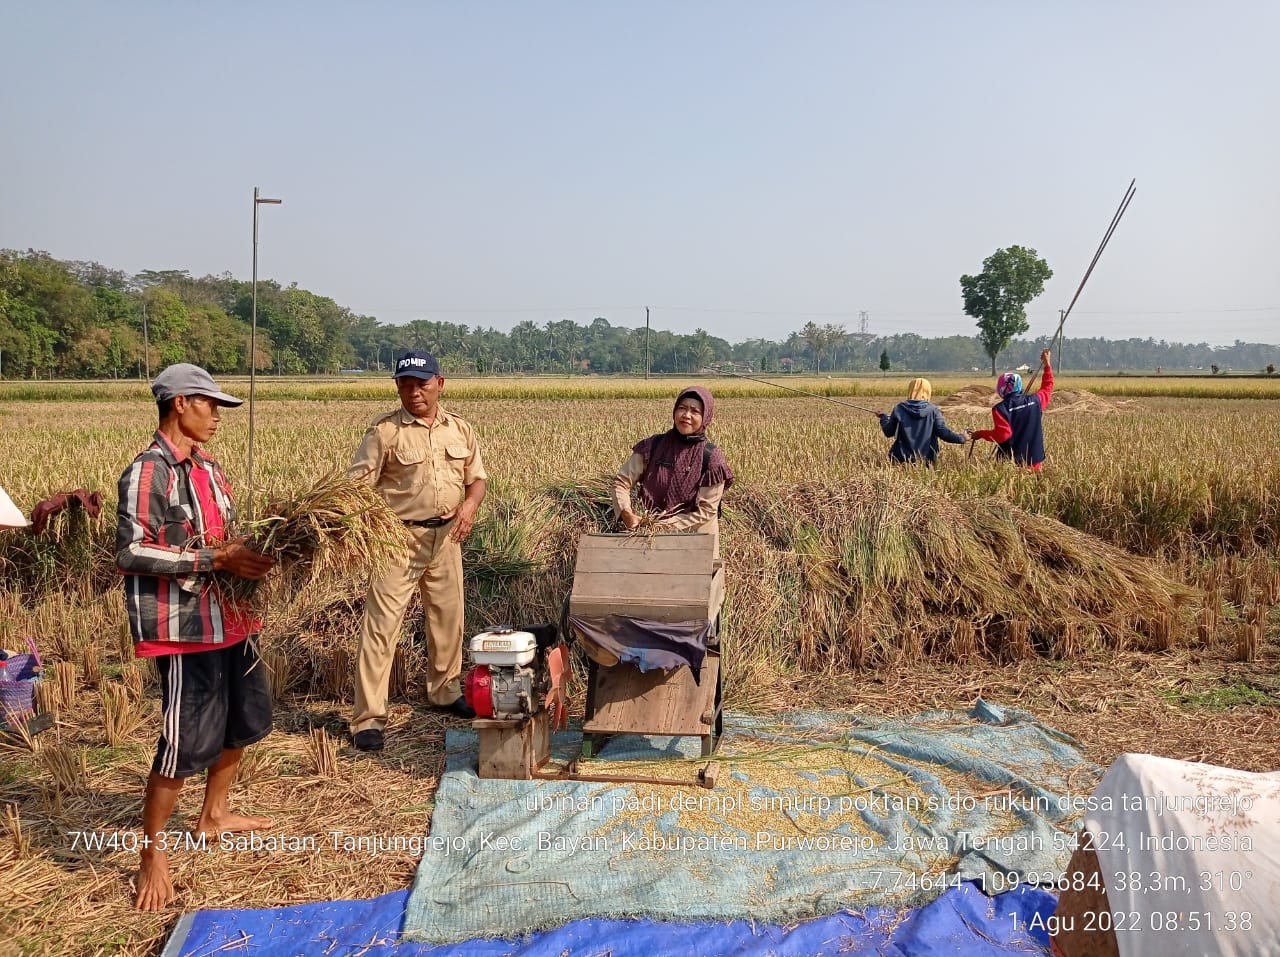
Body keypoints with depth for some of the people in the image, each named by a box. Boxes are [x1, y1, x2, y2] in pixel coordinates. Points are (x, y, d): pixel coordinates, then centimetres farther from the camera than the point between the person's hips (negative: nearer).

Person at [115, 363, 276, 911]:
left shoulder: (206, 466, 11)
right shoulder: (148, 471, -15)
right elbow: (130, 552, -21)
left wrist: (249, 550, -1)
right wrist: (214, 559, -25)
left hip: (227, 618, 9)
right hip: (184, 628, -9)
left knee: (245, 719, 20)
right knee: (187, 742, -2)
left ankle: (213, 815, 40)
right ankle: (152, 856, 16)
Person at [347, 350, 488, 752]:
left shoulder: (460, 429, 6)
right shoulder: (384, 431, -8)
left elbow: (477, 478, 12)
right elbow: (356, 484, -12)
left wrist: (469, 505, -9)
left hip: (445, 536, 5)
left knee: (448, 617, 17)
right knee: (381, 624, -5)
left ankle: (445, 691, 38)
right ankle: (368, 718, 3)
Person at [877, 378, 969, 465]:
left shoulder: (899, 409, 0)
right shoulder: (933, 410, -1)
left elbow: (888, 432, 7)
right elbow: (943, 433, -6)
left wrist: (883, 418, 26)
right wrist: (962, 438, 10)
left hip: (902, 459, 0)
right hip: (926, 461, 0)